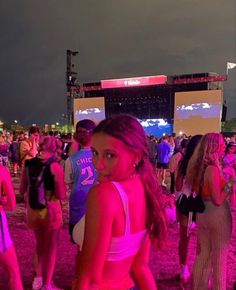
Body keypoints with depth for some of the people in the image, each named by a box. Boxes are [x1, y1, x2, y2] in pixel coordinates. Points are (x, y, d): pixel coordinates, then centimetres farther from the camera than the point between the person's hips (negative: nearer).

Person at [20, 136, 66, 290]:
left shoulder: (28, 164, -1)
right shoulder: (55, 166, -16)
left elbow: (22, 190, 8)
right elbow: (61, 195, -17)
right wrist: (61, 180, 0)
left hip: (32, 211, 5)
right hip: (50, 211, -5)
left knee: (40, 244, 27)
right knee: (50, 248, 14)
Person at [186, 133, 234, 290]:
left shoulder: (200, 167, 4)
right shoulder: (213, 169, -21)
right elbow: (218, 200, -23)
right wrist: (230, 184, -13)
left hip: (203, 213, 8)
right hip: (218, 215, -8)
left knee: (204, 253, 19)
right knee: (219, 257, 9)